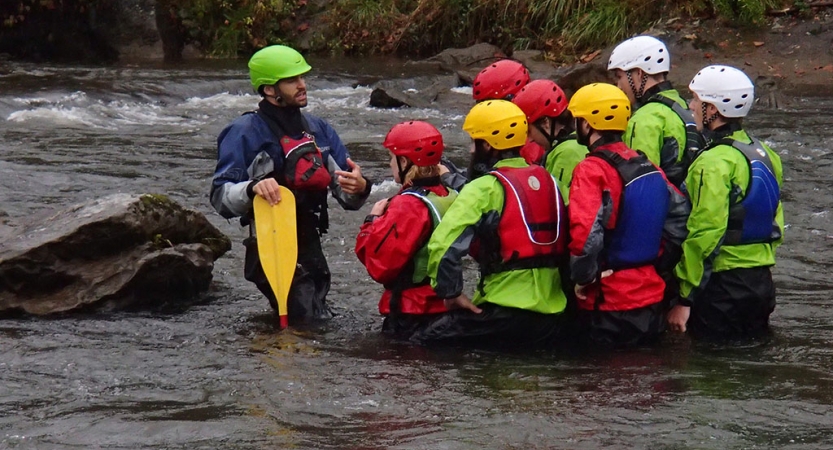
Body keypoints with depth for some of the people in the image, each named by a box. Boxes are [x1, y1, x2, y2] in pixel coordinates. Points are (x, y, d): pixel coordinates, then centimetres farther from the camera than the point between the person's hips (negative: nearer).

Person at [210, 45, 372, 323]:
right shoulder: (245, 132, -7)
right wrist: (252, 188, -33)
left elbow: (346, 197, 8)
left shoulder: (319, 130, 12)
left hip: (310, 246, 7)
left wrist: (358, 188, -16)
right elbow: (220, 198, -14)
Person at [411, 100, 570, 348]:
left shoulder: (485, 188, -8)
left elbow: (443, 245, -17)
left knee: (420, 345, -1)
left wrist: (452, 293, -5)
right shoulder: (548, 181, 12)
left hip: (506, 313, -7)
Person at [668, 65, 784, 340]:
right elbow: (775, 223, 17)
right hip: (762, 283, 9)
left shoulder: (714, 163, -18)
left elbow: (704, 236, -22)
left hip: (723, 284, -9)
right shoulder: (763, 154, 10)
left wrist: (685, 299, -19)